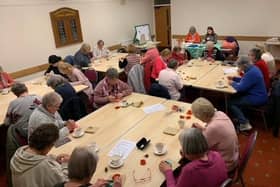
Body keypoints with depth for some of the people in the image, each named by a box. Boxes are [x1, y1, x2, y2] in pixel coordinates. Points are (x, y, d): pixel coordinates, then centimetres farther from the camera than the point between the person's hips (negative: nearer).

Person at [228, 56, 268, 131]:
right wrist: (234, 78, 12)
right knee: (234, 96, 14)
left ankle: (245, 124, -8)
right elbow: (245, 81, 22)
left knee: (231, 102, -9)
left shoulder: (251, 73, -27)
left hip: (257, 99, -10)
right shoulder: (253, 68, 6)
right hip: (257, 95, 10)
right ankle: (241, 117, 18)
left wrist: (232, 83, -8)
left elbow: (240, 88, -26)